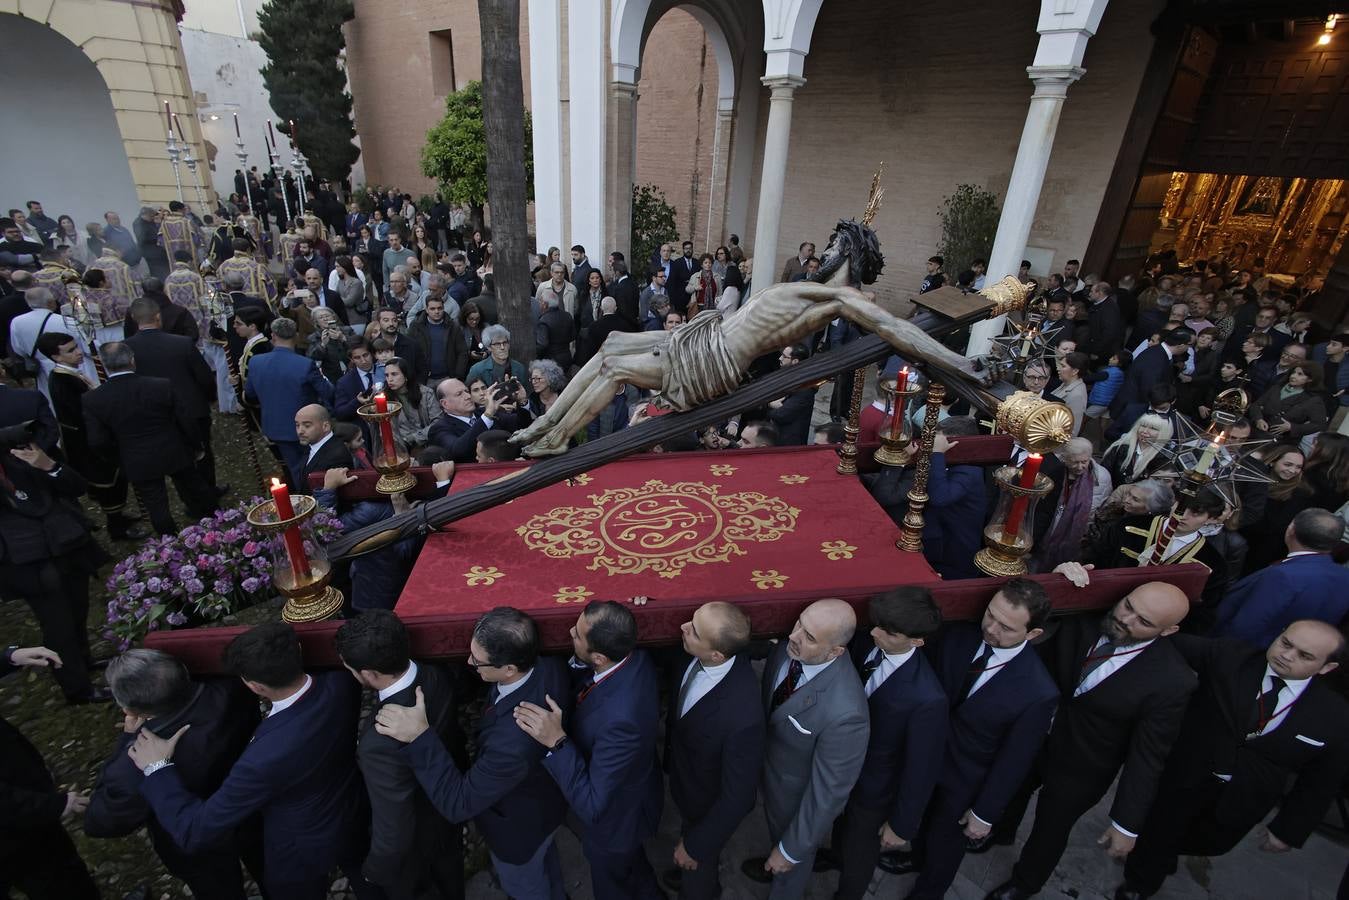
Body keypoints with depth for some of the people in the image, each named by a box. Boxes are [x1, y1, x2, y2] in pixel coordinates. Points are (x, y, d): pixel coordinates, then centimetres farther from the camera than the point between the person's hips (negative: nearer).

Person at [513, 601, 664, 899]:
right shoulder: (633, 657, -23)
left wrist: (556, 741, -43)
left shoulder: (620, 718, -47)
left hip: (615, 818, -7)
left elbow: (592, 806, -36)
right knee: (632, 867, 37)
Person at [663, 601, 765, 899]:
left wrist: (695, 846, -17)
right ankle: (689, 872, 68)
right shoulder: (694, 658, -27)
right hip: (682, 779, 6)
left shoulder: (742, 715, -45)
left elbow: (738, 795, -28)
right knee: (688, 831, 37)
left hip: (710, 804, -6)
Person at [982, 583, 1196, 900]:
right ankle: (1001, 831, 64)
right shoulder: (1083, 619, -23)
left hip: (1079, 772, -3)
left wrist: (1126, 824, -15)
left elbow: (1147, 756, -21)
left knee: (1050, 828, 22)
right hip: (1032, 738, 3)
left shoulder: (1172, 681, -29)